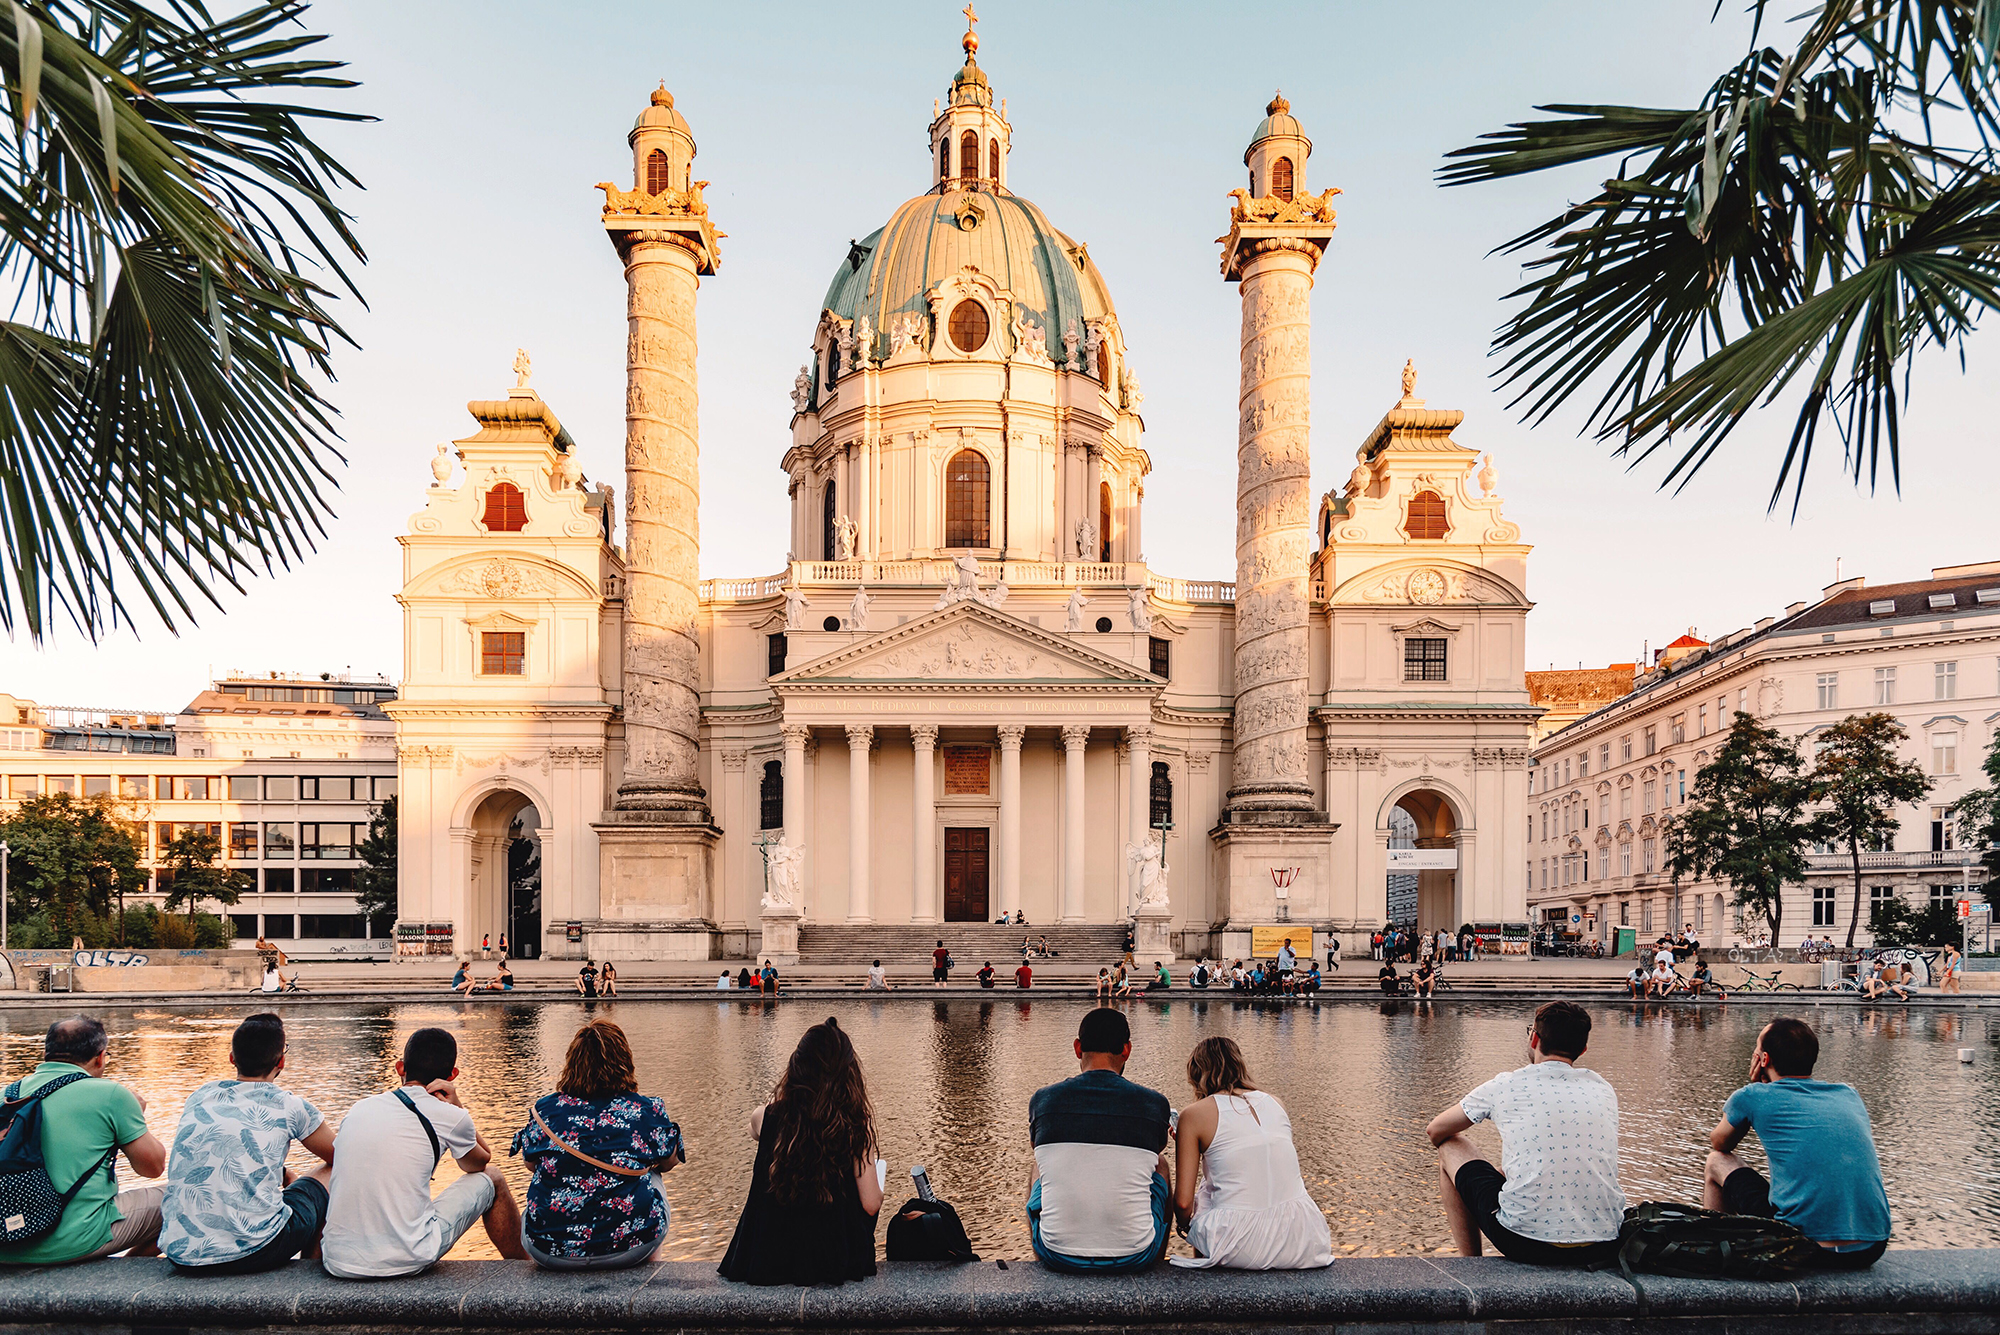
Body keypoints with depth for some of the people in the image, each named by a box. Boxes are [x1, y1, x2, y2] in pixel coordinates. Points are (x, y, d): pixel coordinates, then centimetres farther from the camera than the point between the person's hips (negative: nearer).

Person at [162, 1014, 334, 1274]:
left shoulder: (198, 1097, 12)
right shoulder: (289, 1106, 1)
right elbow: (338, 1157, 19)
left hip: (180, 1255, 5)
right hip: (253, 1253, -5)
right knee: (332, 1175, 20)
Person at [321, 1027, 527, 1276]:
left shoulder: (358, 1109, 10)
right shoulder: (449, 1116, -1)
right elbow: (480, 1162, 21)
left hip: (337, 1263, 5)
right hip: (405, 1262, -4)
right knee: (491, 1178, 18)